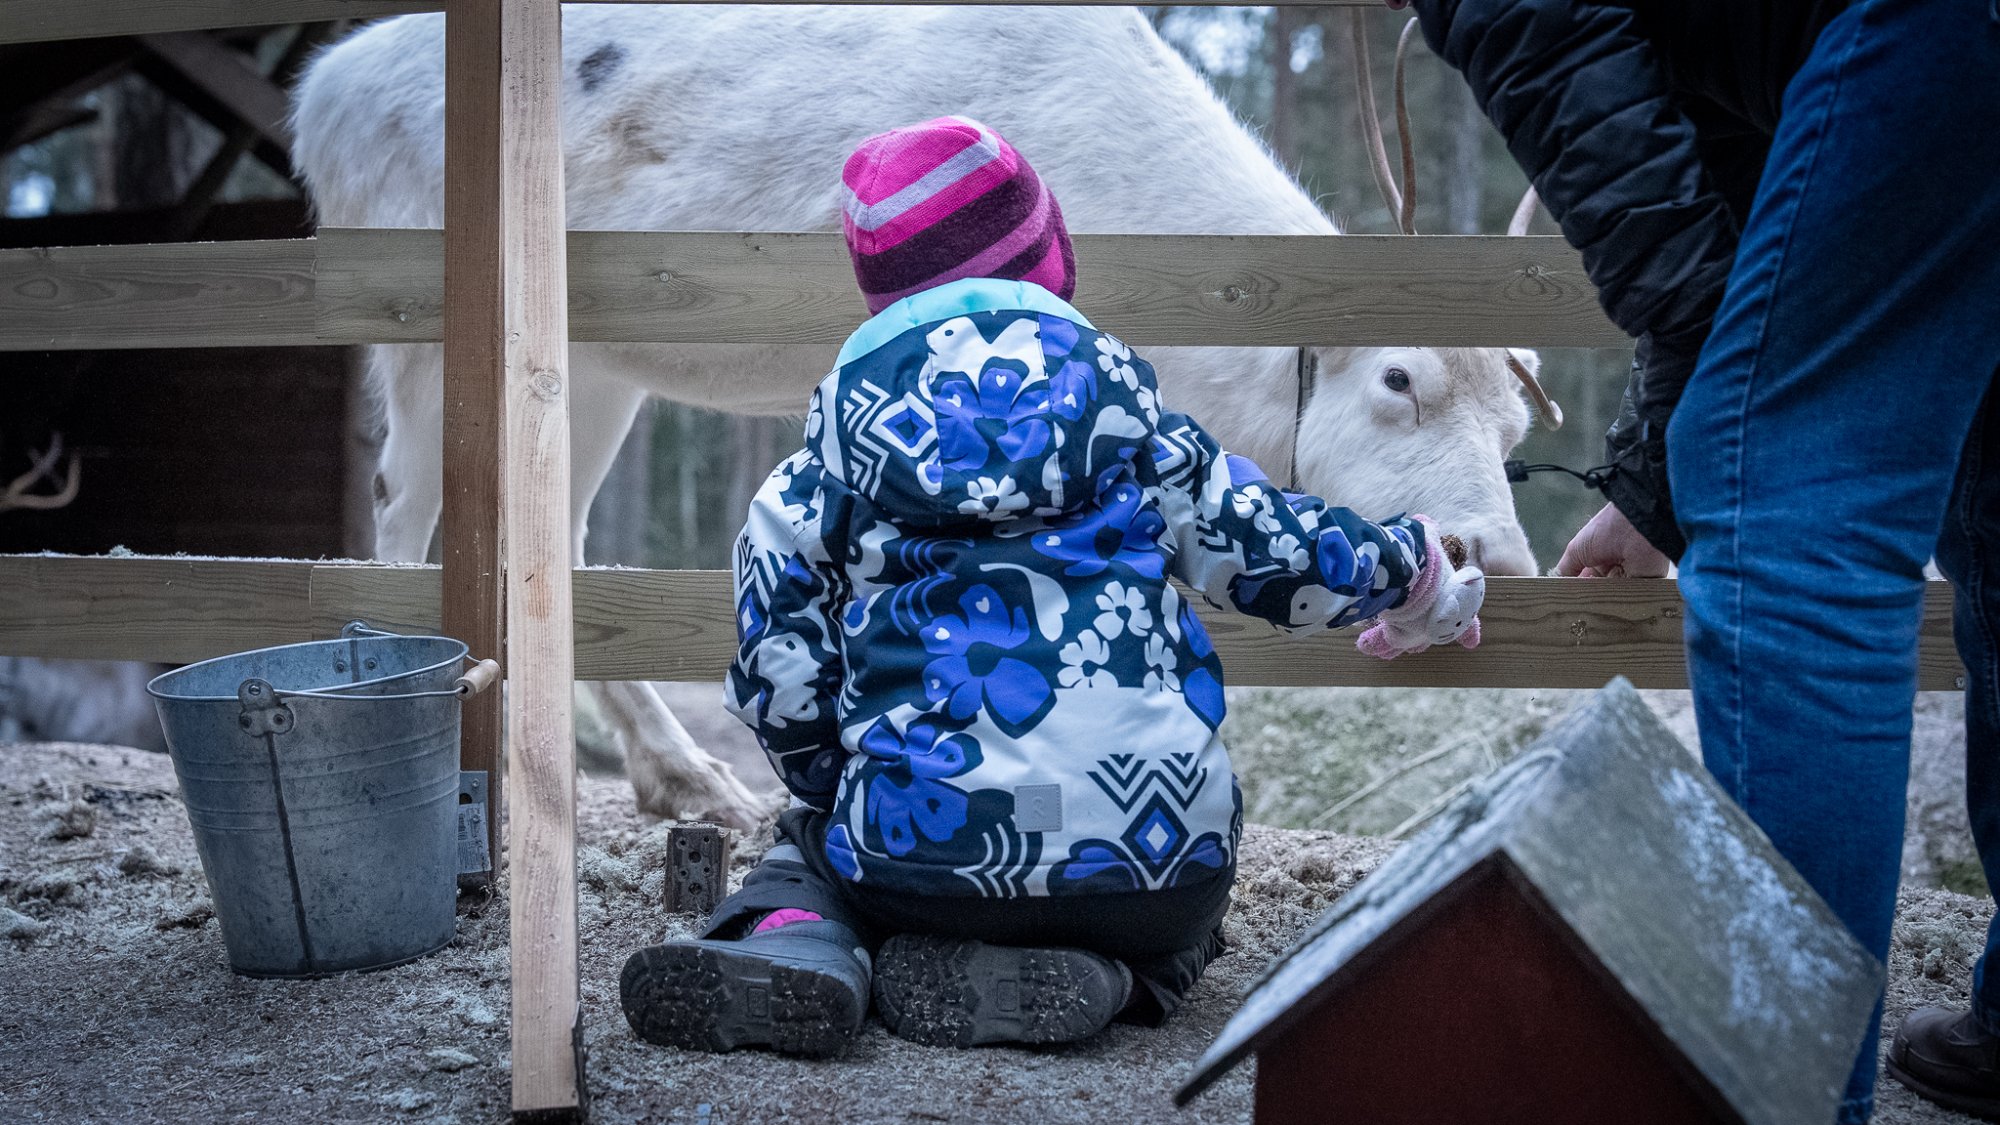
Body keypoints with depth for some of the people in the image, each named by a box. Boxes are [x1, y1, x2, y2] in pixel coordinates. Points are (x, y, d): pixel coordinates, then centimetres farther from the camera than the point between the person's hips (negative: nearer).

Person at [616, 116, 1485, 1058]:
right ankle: (1092, 977, -1)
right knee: (1172, 918, 35)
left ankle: (793, 944, -2)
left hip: (919, 848, 1)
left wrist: (838, 792, 26)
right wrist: (1416, 575, 33)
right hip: (1154, 841, 0)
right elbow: (1261, 545, 14)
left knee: (811, 844, 34)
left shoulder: (843, 430, 8)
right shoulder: (1110, 386, 8)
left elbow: (778, 667, 7)